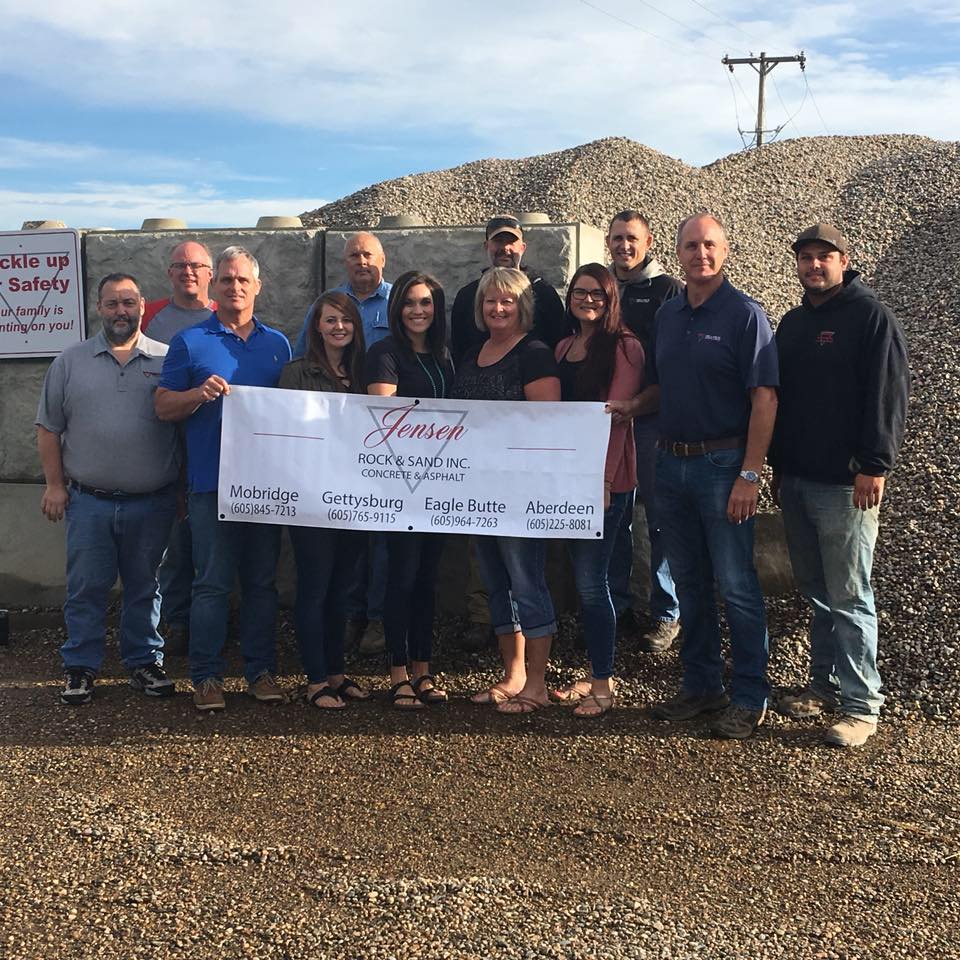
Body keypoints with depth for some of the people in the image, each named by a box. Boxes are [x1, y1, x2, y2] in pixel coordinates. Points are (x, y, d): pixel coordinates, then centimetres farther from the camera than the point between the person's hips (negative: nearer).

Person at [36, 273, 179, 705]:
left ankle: (144, 662, 23)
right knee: (86, 588, 5)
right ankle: (80, 667, 18)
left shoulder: (166, 361, 3)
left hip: (151, 502, 0)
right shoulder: (71, 361, 5)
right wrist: (54, 484, 1)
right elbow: (48, 429, 7)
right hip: (88, 501, 0)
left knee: (145, 587, 10)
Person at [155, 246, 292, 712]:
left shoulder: (277, 344, 14)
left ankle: (261, 670, 18)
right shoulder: (190, 341, 4)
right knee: (212, 583, -2)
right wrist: (200, 394, -17)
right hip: (212, 481, -3)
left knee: (262, 581, 9)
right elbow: (163, 406, 2)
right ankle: (206, 676, 8)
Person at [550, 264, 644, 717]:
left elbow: (618, 414, -13)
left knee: (591, 580, -7)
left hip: (605, 475, -7)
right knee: (583, 578, 12)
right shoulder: (564, 347, 15)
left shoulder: (624, 347, -6)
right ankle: (594, 674, 23)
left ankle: (603, 685, 4)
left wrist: (604, 479, -20)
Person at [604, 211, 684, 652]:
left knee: (661, 519, 0)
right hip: (605, 419, 5)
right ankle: (616, 606, 21)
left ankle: (666, 613, 10)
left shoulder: (668, 290, -1)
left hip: (653, 421, -5)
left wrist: (637, 403, -20)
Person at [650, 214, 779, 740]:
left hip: (722, 464, -6)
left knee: (736, 586, -1)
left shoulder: (744, 314, -7)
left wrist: (750, 475, -18)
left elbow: (764, 400, -12)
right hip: (670, 462, 6)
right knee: (689, 583, 13)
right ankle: (701, 685, 25)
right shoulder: (665, 315, 11)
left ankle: (749, 698, 11)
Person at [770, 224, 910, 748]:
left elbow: (888, 396, -12)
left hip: (845, 484, -7)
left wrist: (874, 466, -18)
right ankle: (825, 685, 25)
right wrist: (778, 464, 18)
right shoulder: (792, 324, 16)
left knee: (849, 598, -3)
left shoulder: (871, 317, -6)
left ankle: (860, 705, 4)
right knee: (816, 592, 14)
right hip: (796, 479, 7)